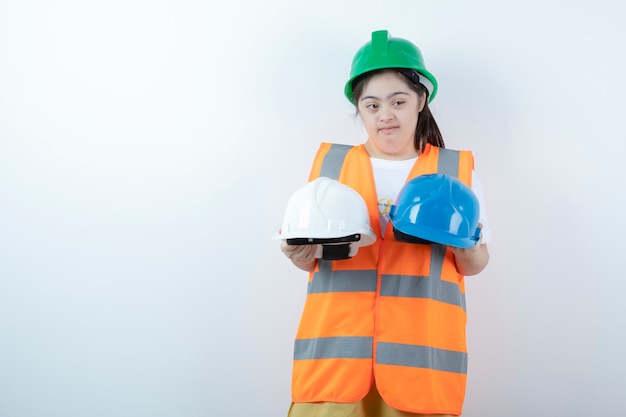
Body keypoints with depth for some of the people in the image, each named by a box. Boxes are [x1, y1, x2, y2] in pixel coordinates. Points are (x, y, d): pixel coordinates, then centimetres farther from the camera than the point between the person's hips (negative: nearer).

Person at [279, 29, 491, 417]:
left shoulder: (457, 169, 8)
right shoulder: (329, 162, 10)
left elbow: (476, 264, 12)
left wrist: (465, 248, -10)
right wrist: (300, 254, -8)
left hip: (422, 349, 0)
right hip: (336, 342, 1)